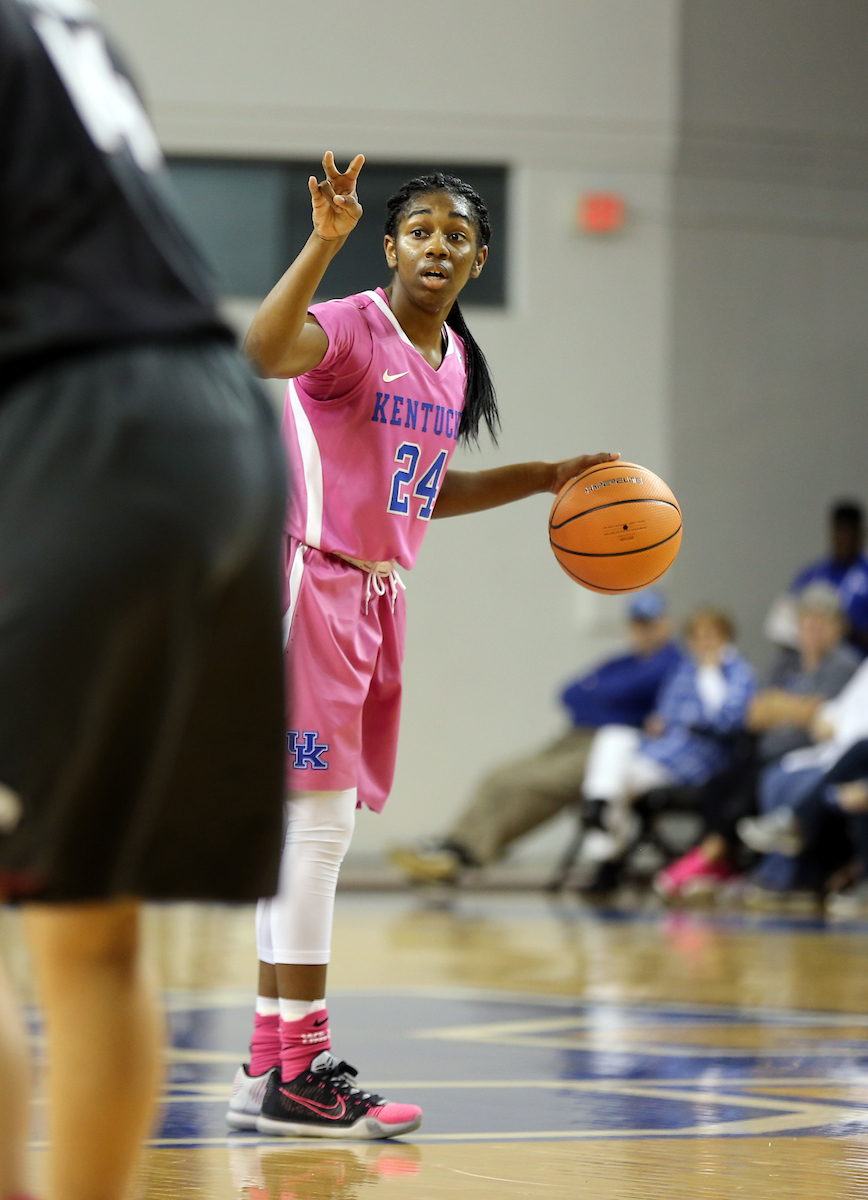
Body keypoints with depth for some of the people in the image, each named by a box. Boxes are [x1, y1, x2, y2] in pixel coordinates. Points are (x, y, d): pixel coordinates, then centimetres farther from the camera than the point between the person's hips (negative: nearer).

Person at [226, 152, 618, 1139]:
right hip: (311, 585, -9)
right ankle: (297, 1074, -8)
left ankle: (268, 1068, 16)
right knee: (315, 822, -11)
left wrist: (547, 479, 22)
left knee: (314, 834, 10)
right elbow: (264, 350, -35)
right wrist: (324, 242, -43)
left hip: (375, 598, 9)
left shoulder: (454, 360, 13)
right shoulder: (350, 329, -12)